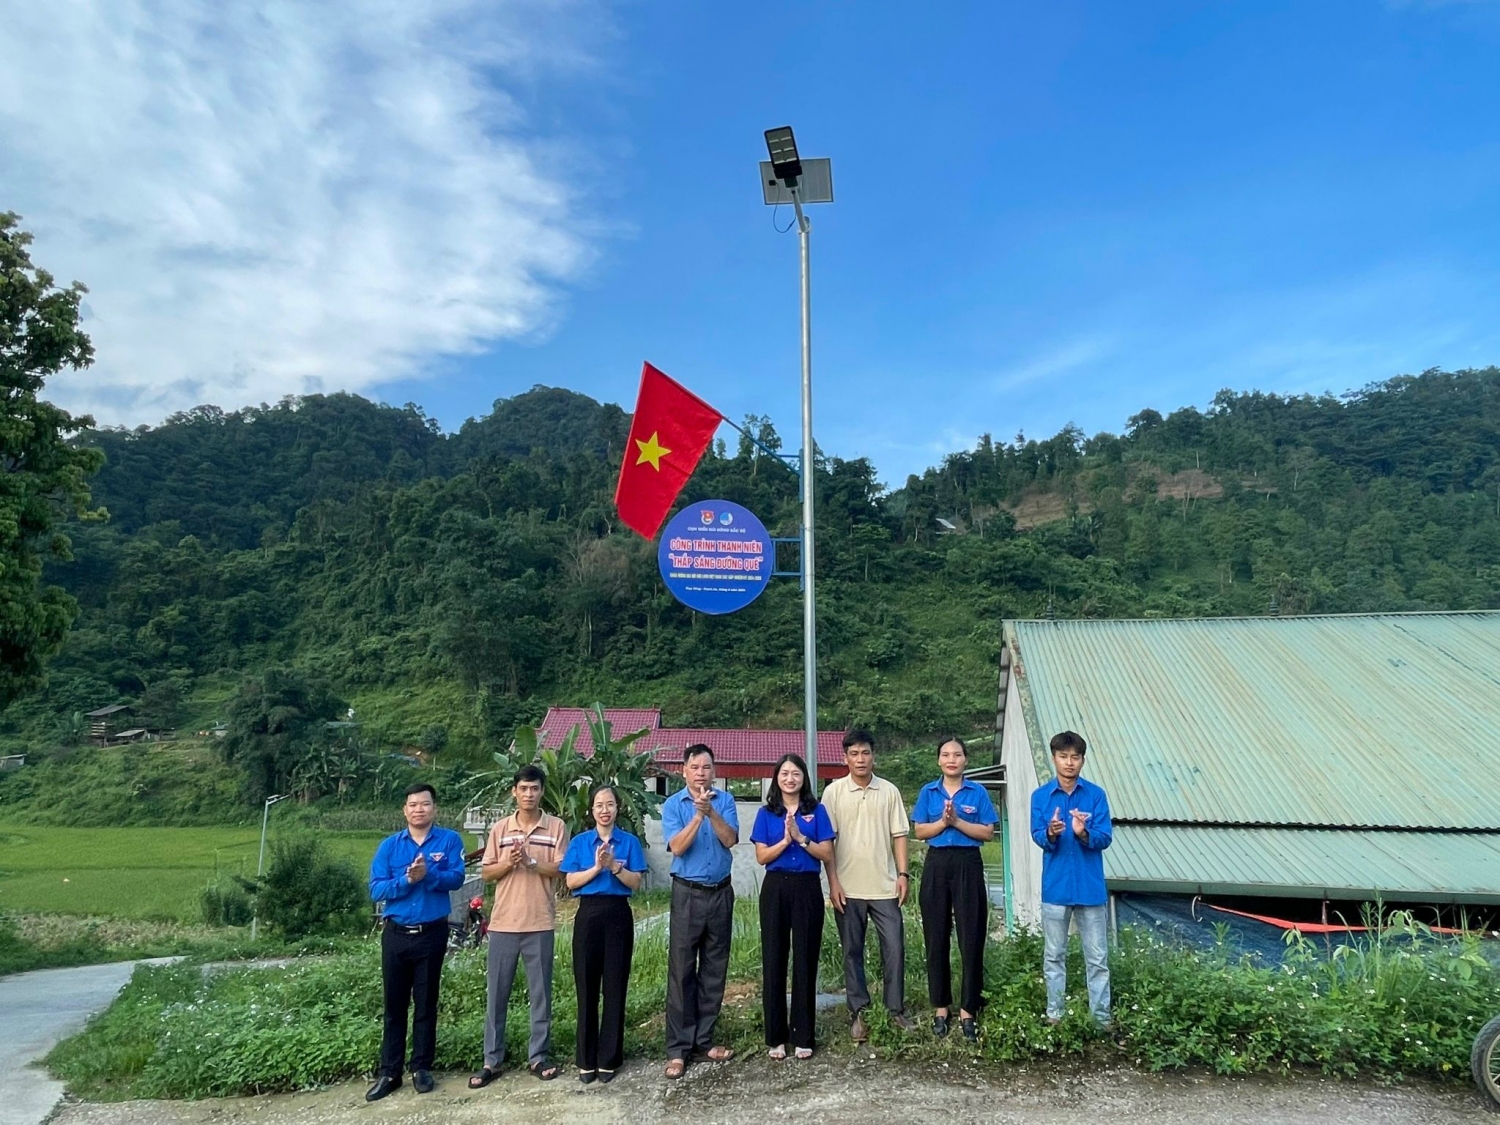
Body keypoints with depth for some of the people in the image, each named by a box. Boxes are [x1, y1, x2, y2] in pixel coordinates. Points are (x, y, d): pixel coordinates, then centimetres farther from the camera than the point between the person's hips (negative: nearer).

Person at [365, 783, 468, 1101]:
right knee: (394, 1004, 8)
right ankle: (389, 1072, 17)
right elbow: (376, 890, -6)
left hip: (432, 933, -1)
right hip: (396, 933, 1)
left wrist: (428, 874, -28)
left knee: (426, 1003, 8)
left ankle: (421, 1068, 19)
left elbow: (456, 878, -13)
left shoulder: (450, 840, -2)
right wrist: (406, 879, -21)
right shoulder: (389, 845, 1)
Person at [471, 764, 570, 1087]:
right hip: (503, 922, 2)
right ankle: (492, 1060, 17)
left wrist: (531, 862, -20)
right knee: (496, 993, 7)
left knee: (540, 992, 7)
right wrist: (508, 863, -14)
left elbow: (562, 870, -6)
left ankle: (538, 1056, 19)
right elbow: (486, 873, 5)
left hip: (540, 923, -2)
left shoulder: (556, 827, -1)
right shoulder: (500, 827, 5)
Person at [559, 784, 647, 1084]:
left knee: (614, 987, 3)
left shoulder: (629, 842, 3)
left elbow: (635, 882, -2)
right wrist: (597, 867, -16)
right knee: (587, 987, 3)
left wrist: (615, 867, -18)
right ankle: (586, 1060, 14)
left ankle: (609, 1059, 13)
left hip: (618, 916, 0)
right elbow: (571, 882, -2)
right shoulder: (580, 842, 5)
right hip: (588, 915, 0)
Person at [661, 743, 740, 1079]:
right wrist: (698, 815, -24)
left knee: (715, 969, 9)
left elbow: (731, 840, -11)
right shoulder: (673, 804, -4)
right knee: (682, 970, 0)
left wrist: (711, 812, -24)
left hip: (721, 893, 2)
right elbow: (677, 847, -14)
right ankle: (678, 1047, 7)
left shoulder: (725, 801, 1)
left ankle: (704, 1038, 22)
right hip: (687, 894, -2)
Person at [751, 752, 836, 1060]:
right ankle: (775, 1037, 14)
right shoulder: (766, 813, 5)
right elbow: (761, 856, -1)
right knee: (773, 961, 4)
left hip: (807, 889, -1)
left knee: (805, 961, 3)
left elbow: (827, 854, -1)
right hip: (775, 889, 1)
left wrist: (801, 837, -14)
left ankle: (803, 1036, 14)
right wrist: (785, 840, -15)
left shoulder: (817, 811, 4)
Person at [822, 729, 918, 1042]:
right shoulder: (834, 791, -2)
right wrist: (833, 882, -7)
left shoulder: (889, 791, 3)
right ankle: (858, 1013, 18)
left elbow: (898, 835, 6)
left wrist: (903, 874, -2)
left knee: (894, 947, 3)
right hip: (848, 887, -1)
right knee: (852, 951, 7)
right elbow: (826, 840, -2)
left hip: (885, 886, 1)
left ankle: (896, 1009, 18)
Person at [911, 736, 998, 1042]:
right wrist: (943, 821, -13)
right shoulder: (928, 792, 6)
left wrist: (957, 821, -14)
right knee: (936, 938, 6)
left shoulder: (978, 792, 2)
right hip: (937, 865, 1)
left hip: (968, 865, -1)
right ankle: (940, 1007, 17)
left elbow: (988, 833, -3)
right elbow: (919, 831, 2)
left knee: (971, 938, -1)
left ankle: (968, 1010, 9)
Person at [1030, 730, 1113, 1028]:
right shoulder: (1040, 795, 1)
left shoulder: (1096, 794, -1)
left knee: (1098, 957, 6)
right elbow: (1038, 836, -7)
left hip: (1090, 887, 0)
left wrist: (1084, 833, -27)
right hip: (1056, 887, 0)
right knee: (1054, 955, 10)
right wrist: (1051, 833, -30)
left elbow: (1105, 837, -6)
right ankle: (1054, 1014, 21)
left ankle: (1101, 1017, 17)